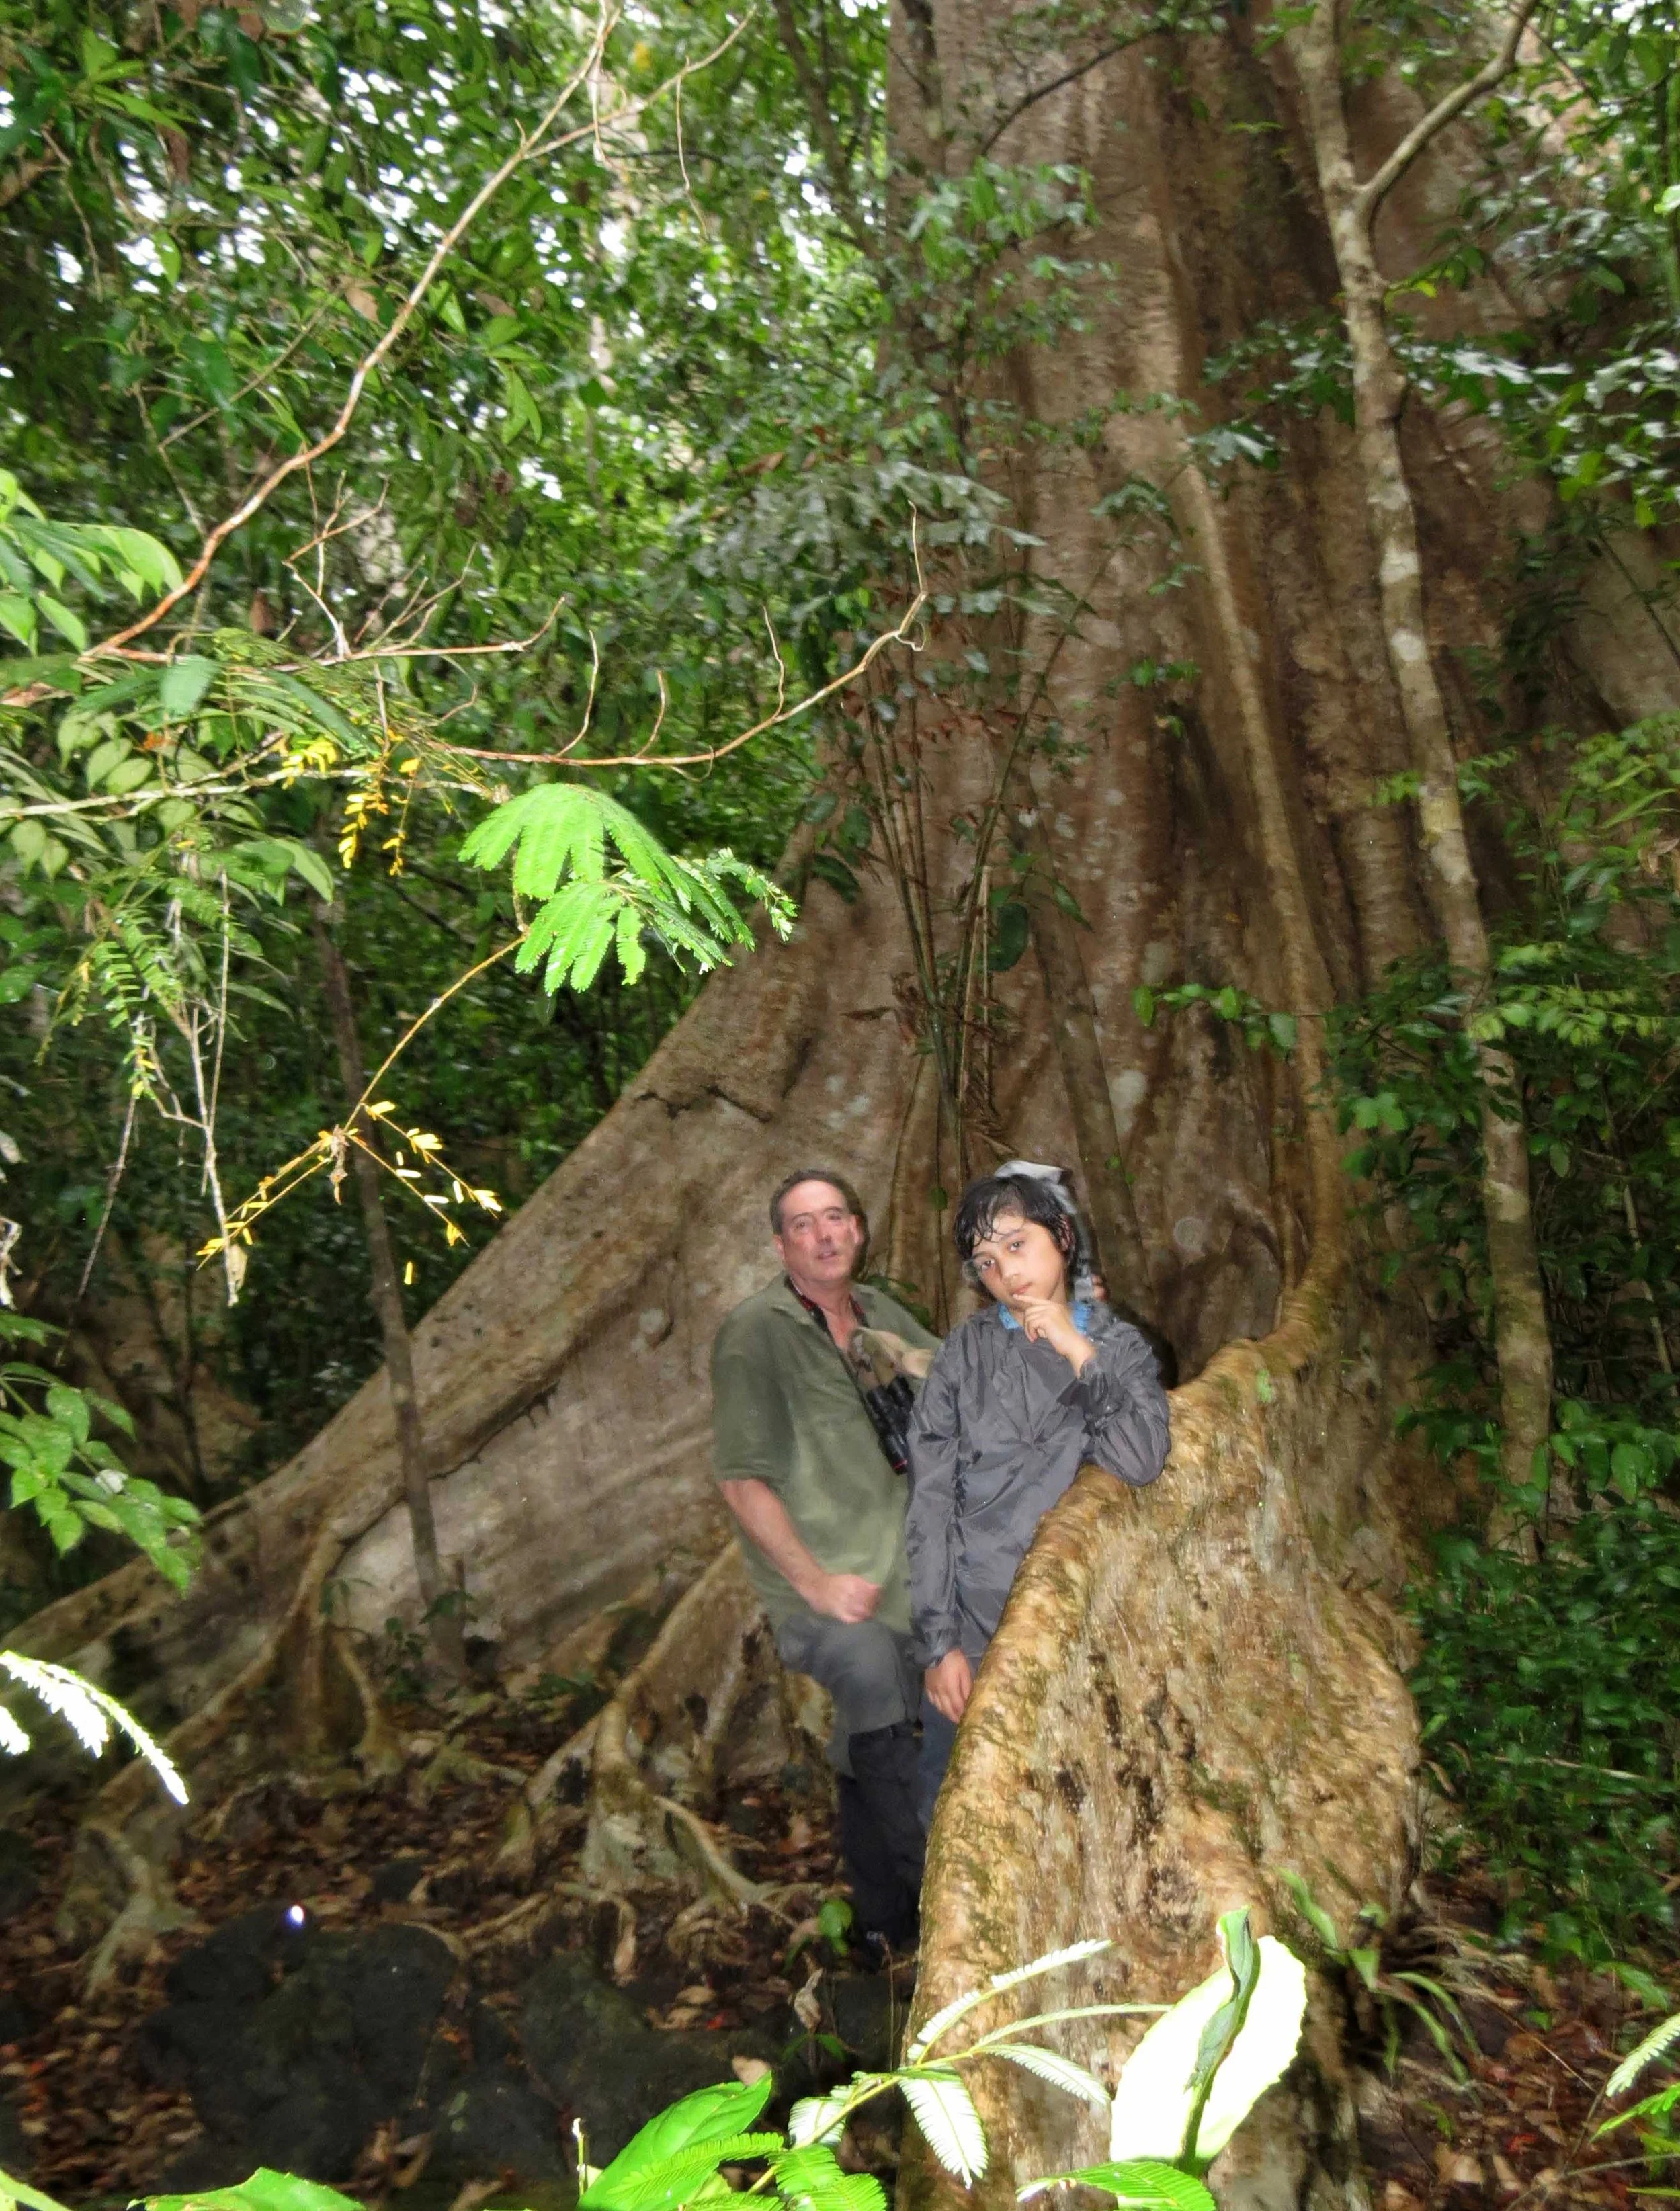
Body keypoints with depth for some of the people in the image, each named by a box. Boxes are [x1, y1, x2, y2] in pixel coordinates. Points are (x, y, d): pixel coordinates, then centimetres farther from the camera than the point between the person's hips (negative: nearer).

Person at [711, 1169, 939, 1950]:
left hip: (910, 1578, 6)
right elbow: (742, 1479, -15)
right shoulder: (756, 1332, -14)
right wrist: (817, 1583, -17)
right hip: (835, 1594, -6)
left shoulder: (879, 1314, 5)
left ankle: (885, 1921, 38)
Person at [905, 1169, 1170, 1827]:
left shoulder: (1119, 1346, 3)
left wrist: (1079, 1353, -16)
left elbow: (1143, 1463, -14)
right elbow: (930, 1500, -4)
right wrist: (938, 1642, -8)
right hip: (970, 1627, 0)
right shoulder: (966, 1350, -1)